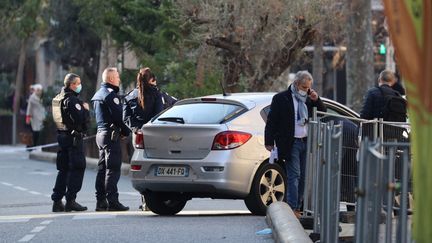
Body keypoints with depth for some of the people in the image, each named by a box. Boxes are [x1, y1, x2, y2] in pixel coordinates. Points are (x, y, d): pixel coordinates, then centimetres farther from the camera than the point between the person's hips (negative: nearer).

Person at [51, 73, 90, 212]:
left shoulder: (59, 98, 15)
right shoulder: (72, 100, -16)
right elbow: (81, 119, -24)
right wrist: (85, 109, -6)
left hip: (62, 136, 9)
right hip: (73, 137, -9)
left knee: (64, 169, 13)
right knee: (77, 168, -5)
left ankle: (57, 201, 13)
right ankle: (70, 200, -7)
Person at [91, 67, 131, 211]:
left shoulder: (98, 95, 19)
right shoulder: (110, 94, -13)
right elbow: (118, 115, -18)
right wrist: (126, 131, -4)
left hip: (100, 133, 10)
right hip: (111, 134, -10)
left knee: (102, 168, 11)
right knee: (112, 169, -10)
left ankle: (100, 201, 12)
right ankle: (112, 201, -13)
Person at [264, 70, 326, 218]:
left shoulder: (309, 99, 13)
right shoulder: (281, 99, -2)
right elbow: (272, 121, -2)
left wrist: (316, 100, -1)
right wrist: (269, 142, -7)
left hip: (306, 142, 5)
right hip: (291, 143, -5)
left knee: (302, 177, 6)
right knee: (294, 175, -12)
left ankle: (297, 208, 12)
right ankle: (292, 209, -13)